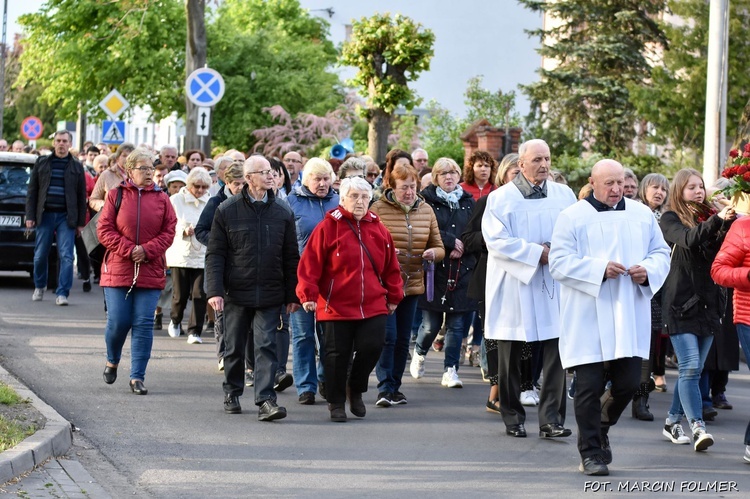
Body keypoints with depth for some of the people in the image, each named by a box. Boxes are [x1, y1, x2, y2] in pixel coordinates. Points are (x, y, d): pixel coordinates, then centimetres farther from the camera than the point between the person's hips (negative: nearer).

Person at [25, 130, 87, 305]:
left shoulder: (76, 167, 7)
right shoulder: (42, 163, 8)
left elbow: (82, 196, 7)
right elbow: (32, 191, 7)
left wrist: (81, 222, 3)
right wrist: (30, 216, -1)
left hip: (66, 217, -1)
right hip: (45, 215, 1)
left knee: (66, 256, -8)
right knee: (40, 255, 6)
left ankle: (62, 293, -7)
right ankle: (39, 287, 27)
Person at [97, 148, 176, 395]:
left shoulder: (161, 198, 6)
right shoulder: (116, 195, 1)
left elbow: (169, 231, 3)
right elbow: (104, 230, -3)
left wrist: (147, 250, -12)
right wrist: (129, 249, -13)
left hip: (150, 271, 1)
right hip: (118, 270, -1)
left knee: (143, 324, -2)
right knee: (117, 322, -2)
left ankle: (137, 377, 4)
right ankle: (112, 361, 27)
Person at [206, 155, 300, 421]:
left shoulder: (283, 212, 4)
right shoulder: (227, 210, -1)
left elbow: (291, 257, 9)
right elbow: (215, 254, -1)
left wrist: (292, 294, 6)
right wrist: (214, 290, -10)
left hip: (269, 295, 0)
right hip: (236, 292, 0)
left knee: (267, 346, -7)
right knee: (234, 347, 11)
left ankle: (266, 399, -10)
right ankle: (232, 393, 27)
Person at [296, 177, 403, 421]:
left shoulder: (378, 230, 8)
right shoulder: (328, 227, -4)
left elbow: (391, 267, 14)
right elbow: (311, 263, -7)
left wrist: (393, 297, 14)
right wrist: (308, 294, -13)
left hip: (373, 305, 3)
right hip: (336, 306, -3)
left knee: (372, 346, -10)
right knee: (338, 354, 3)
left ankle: (355, 389, 17)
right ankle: (336, 403, 19)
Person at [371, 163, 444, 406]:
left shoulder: (426, 210, 8)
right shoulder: (379, 208, -6)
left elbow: (439, 248, 13)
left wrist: (433, 253, -9)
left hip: (412, 285, 5)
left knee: (403, 340, 11)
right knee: (388, 336, -12)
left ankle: (395, 386, 20)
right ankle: (385, 388, -7)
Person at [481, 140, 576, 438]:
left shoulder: (564, 195, 9)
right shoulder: (501, 198, 0)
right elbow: (496, 240, -10)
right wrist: (537, 253, -13)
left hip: (553, 288, 2)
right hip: (513, 286, -2)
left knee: (557, 352, -8)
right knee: (511, 357, 4)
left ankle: (551, 419, -6)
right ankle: (513, 419, 16)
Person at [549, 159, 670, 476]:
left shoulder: (642, 215, 11)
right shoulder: (573, 217, -1)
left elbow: (661, 253, 14)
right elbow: (559, 263, -7)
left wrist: (648, 270, -8)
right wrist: (600, 269, -19)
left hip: (630, 319, 3)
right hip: (587, 321, -3)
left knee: (628, 383, 2)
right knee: (589, 387, -3)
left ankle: (602, 426, 32)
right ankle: (591, 452, 9)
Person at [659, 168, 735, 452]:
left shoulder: (709, 217, 12)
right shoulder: (670, 219, -1)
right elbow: (689, 240, -20)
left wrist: (729, 222, -16)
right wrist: (717, 220, -32)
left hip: (708, 301, 5)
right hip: (681, 301, -5)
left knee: (691, 369, 9)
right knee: (690, 367, -12)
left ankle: (673, 422, 20)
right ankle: (697, 428, -15)